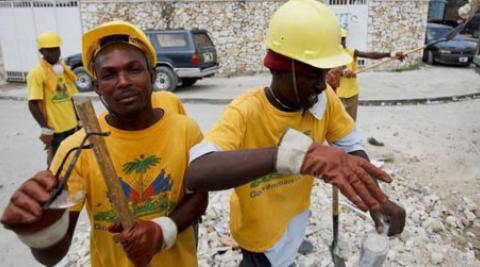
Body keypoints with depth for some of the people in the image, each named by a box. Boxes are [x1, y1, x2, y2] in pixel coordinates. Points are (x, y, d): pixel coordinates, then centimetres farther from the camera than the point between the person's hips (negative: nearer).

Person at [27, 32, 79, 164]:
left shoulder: (64, 69, 10)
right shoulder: (36, 73, -12)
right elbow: (33, 105, -16)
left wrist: (78, 120, 13)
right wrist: (46, 129, -19)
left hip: (71, 126, 7)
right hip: (54, 130, -7)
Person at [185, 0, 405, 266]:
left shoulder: (324, 99, -16)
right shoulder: (245, 113, -33)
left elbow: (351, 146, -5)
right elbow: (196, 175, -48)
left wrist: (377, 197, -24)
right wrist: (293, 152, -61)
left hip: (296, 215, 5)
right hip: (260, 231, -5)